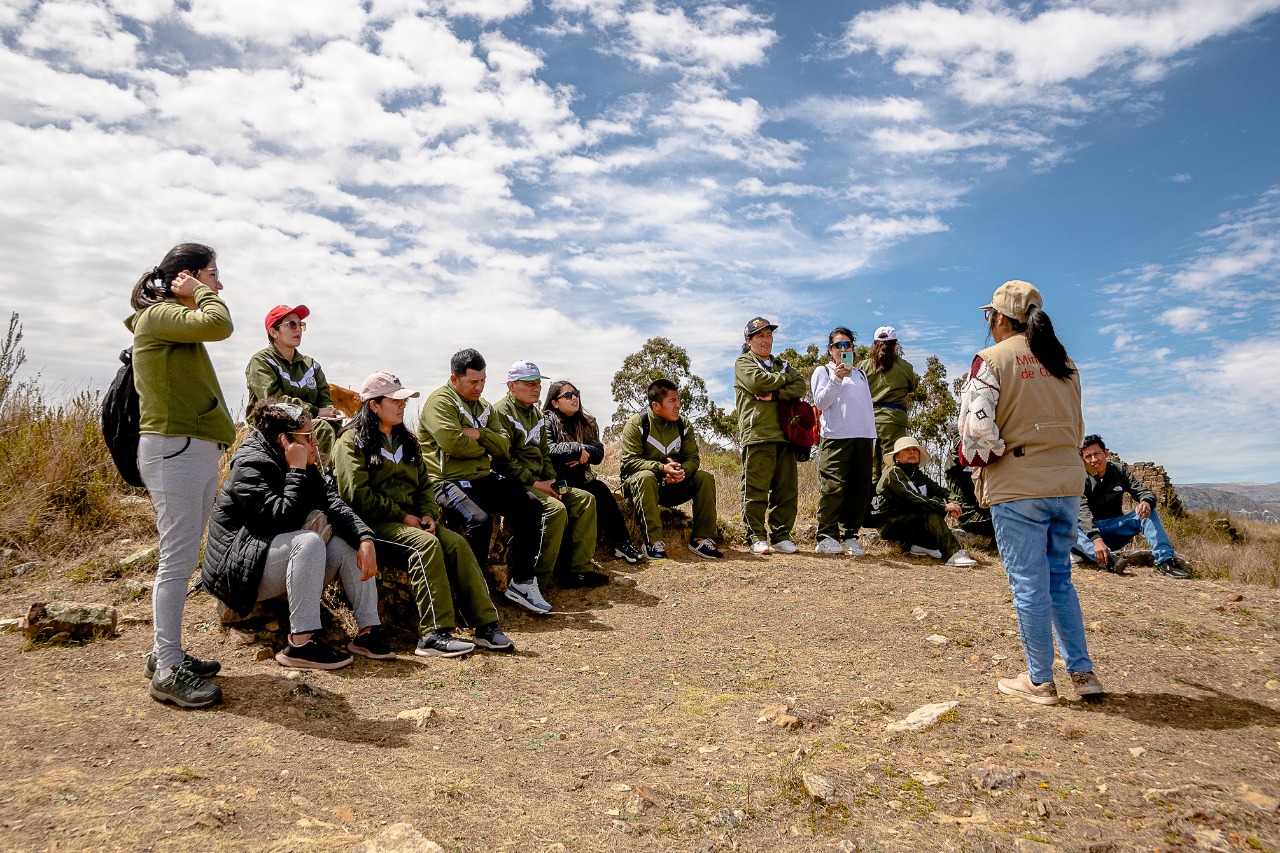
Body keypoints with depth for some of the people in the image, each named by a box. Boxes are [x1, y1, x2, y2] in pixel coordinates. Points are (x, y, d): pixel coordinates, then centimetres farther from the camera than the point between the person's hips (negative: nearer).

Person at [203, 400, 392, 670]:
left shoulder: (302, 468, 8)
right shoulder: (249, 467, -17)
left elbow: (335, 505, -8)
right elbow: (282, 518, -30)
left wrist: (365, 538, -23)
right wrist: (297, 470, -23)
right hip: (239, 572, -9)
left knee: (351, 542, -7)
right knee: (309, 541, -33)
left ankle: (368, 631, -12)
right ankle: (299, 645, -32)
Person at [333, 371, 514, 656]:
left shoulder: (406, 440, 22)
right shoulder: (352, 441, 0)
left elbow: (424, 484, 19)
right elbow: (357, 494, -12)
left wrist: (428, 514, -2)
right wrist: (402, 516, -14)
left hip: (411, 519, 6)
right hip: (375, 522, -6)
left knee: (456, 543, -20)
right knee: (427, 543, -33)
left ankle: (486, 625, -23)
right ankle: (434, 634, -34)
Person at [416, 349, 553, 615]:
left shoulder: (483, 406, 19)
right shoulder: (440, 401, -6)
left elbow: (504, 446, 10)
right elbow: (453, 443, -22)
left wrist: (479, 434, -10)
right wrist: (483, 447, -2)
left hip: (484, 477, 8)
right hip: (449, 481, -8)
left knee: (530, 507, -6)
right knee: (480, 520, -33)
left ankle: (521, 583, 1)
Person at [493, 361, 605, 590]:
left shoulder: (536, 413, 19)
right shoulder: (501, 412, -9)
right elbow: (504, 459, -18)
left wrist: (553, 482, 4)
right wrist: (535, 483, -18)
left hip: (538, 481, 9)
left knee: (585, 499, -2)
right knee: (556, 508, -29)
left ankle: (580, 568, -4)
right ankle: (538, 579, -21)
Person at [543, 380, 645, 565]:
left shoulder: (586, 422, 15)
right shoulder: (548, 420, -1)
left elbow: (598, 453, 2)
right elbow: (548, 450, -18)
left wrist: (583, 455, -18)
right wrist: (577, 450, -18)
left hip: (581, 478, 5)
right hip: (559, 481, -5)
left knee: (601, 490, -27)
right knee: (598, 492, -28)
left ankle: (620, 543, -24)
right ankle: (620, 544, -22)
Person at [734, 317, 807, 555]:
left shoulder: (781, 364, 25)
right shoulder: (743, 363, 9)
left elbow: (800, 386, 7)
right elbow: (758, 382, -12)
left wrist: (775, 394, -10)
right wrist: (784, 378, 4)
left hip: (784, 435, 5)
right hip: (757, 435, -5)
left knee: (787, 489, 3)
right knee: (756, 490, -6)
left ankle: (781, 536, 11)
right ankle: (757, 538, 0)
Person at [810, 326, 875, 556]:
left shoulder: (860, 375, 25)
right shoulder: (823, 371, 10)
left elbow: (868, 407, 24)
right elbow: (820, 402, -3)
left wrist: (873, 437, 16)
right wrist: (836, 379, -15)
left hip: (863, 438, 5)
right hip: (835, 438, -5)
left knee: (860, 489, 2)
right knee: (833, 488, -12)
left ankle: (850, 537, 8)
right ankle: (826, 537, -8)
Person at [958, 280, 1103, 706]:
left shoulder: (992, 359, -8)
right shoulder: (1064, 362, 12)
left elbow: (976, 424, -15)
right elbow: (1077, 425, 16)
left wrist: (978, 458, 2)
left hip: (1018, 485, -6)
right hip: (1067, 481, 6)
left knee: (1029, 584, 2)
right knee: (1060, 579, 17)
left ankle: (1039, 681, 12)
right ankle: (1083, 672, 19)